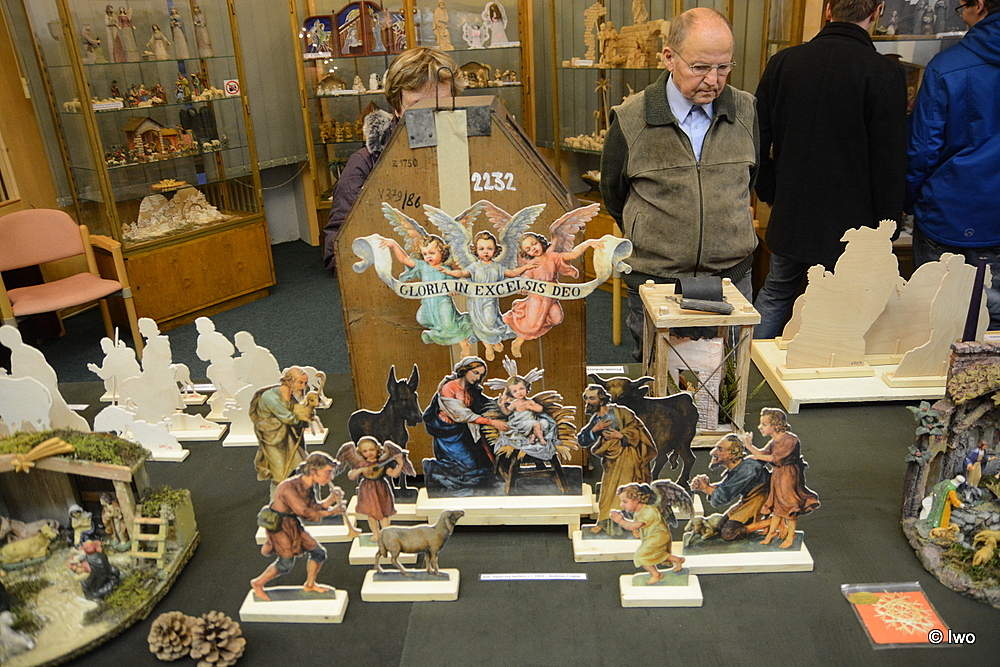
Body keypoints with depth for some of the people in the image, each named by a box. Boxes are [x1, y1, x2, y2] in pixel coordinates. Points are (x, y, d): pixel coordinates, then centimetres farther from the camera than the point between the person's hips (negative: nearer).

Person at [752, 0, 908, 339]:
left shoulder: (782, 62, -1)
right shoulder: (885, 73, -12)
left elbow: (759, 141, 5)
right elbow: (890, 162, -10)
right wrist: (886, 229, 0)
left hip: (789, 218, 4)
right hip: (848, 226, -3)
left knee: (775, 294, 23)